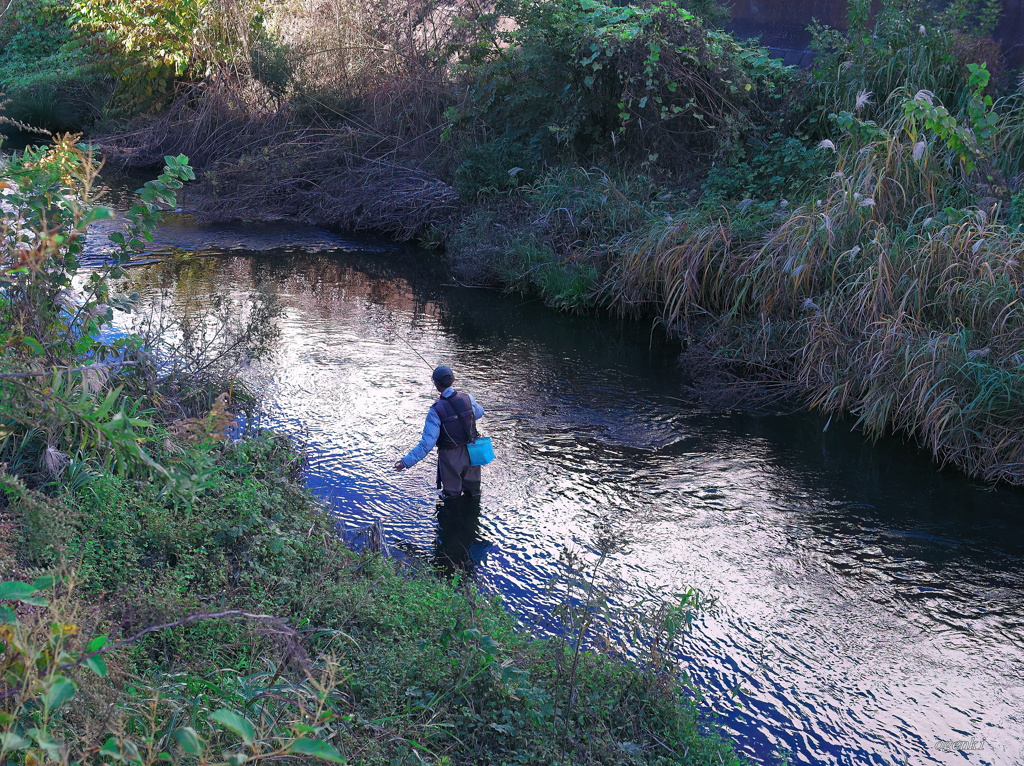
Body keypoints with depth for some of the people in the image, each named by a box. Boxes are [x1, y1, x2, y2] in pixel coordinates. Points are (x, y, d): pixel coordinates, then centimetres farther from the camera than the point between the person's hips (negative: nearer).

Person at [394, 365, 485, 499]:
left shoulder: (436, 410, -25)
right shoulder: (468, 399, -13)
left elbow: (427, 443, -27)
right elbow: (479, 413, 12)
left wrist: (407, 461, -25)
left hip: (451, 458, -4)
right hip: (471, 453, 4)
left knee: (452, 495, 19)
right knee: (473, 491, 27)